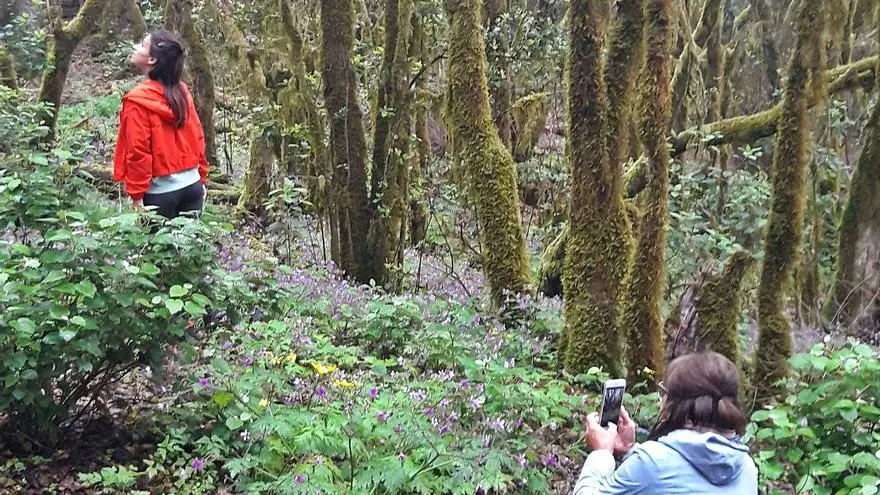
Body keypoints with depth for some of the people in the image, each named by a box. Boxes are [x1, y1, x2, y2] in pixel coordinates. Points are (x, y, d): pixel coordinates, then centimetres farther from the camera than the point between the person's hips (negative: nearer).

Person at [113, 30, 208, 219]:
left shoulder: (138, 100, -14)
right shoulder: (182, 91, 3)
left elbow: (138, 151, -15)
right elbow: (197, 137, 7)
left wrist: (137, 196, -10)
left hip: (160, 191, -6)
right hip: (191, 184, 6)